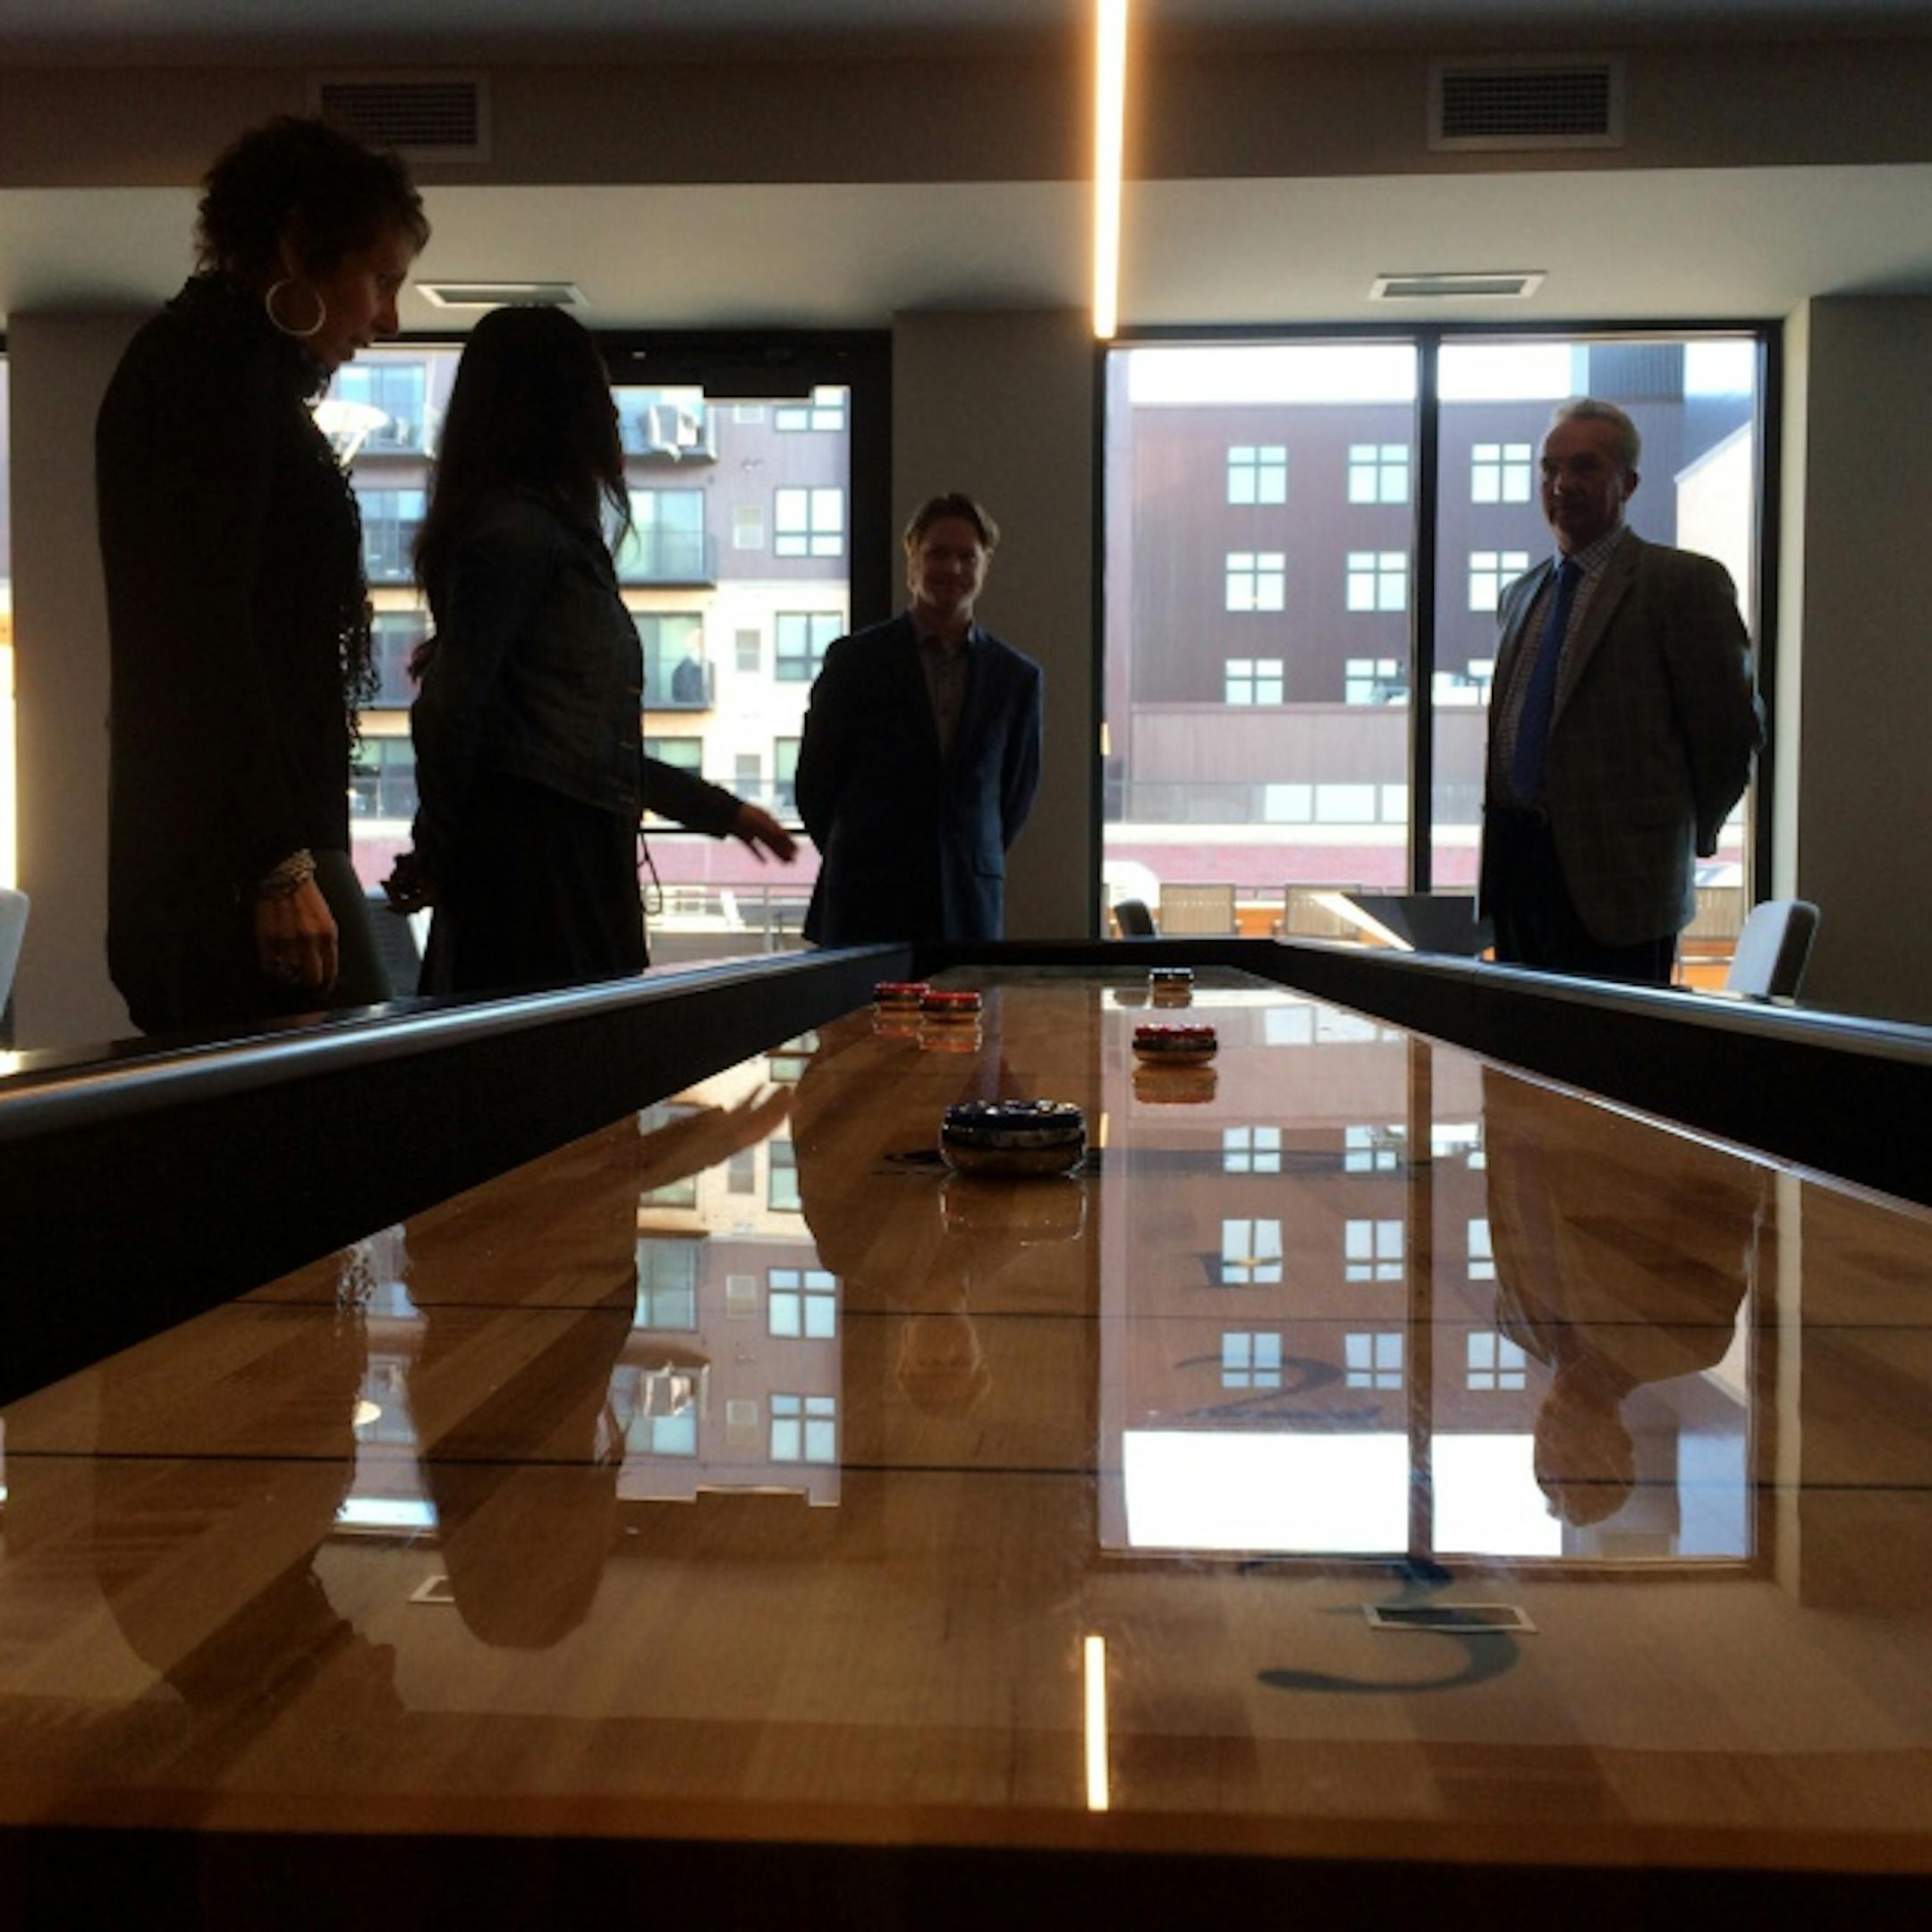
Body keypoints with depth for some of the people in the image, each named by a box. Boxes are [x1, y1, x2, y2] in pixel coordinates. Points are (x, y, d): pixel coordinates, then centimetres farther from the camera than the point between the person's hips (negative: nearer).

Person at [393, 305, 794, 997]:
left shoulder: (545, 531, 22)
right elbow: (447, 712, -15)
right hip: (536, 859, -9)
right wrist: (437, 854, -4)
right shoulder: (515, 531, -7)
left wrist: (720, 809, 31)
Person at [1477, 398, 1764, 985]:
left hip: (1616, 873, -6)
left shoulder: (1682, 582, -5)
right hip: (1513, 863, 7)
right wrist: (1502, 837, 16)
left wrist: (1687, 837, 5)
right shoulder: (1521, 592, 18)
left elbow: (1731, 728, -5)